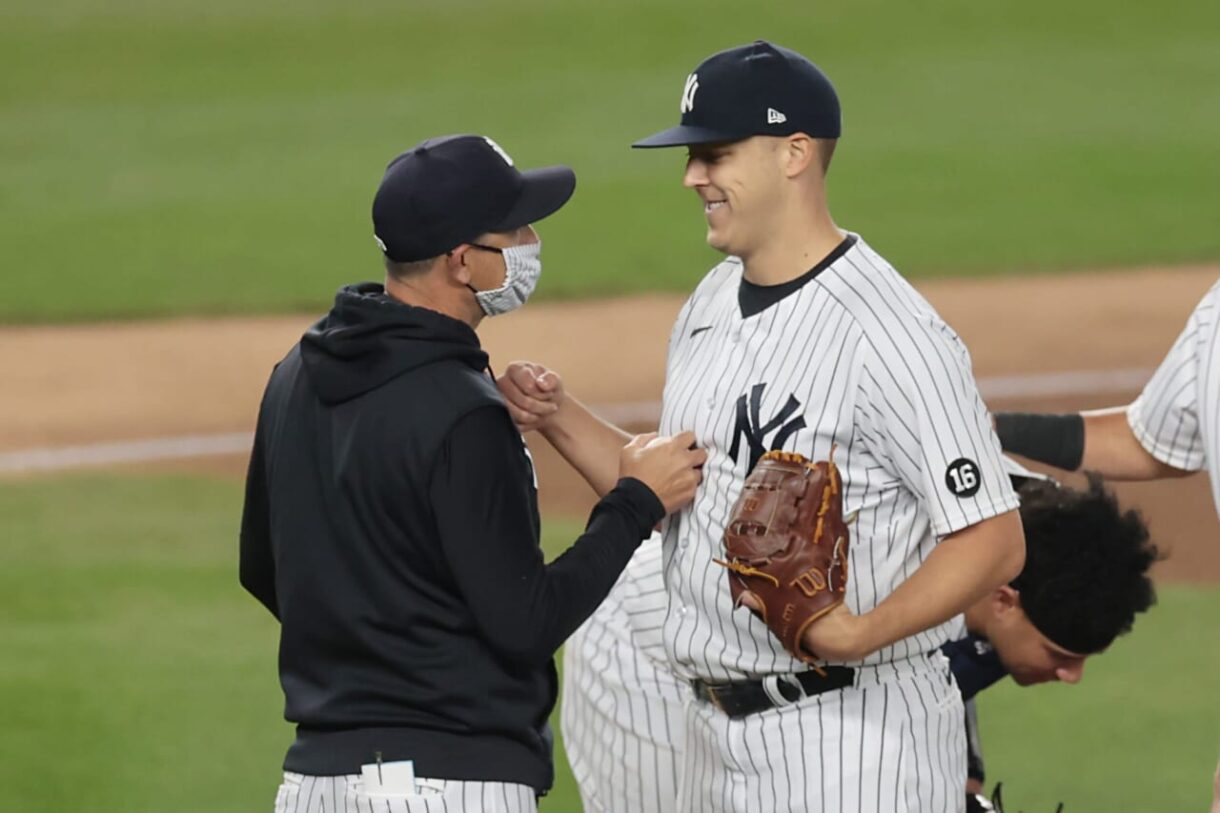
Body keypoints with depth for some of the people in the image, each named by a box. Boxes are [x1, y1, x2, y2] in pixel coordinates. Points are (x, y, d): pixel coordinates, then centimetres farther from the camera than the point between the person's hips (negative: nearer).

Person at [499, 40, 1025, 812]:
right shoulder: (710, 306, 11)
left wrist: (866, 632, -31)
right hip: (721, 736, 9)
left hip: (853, 744, -9)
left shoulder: (889, 335, -17)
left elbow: (994, 540, -18)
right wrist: (560, 420, 6)